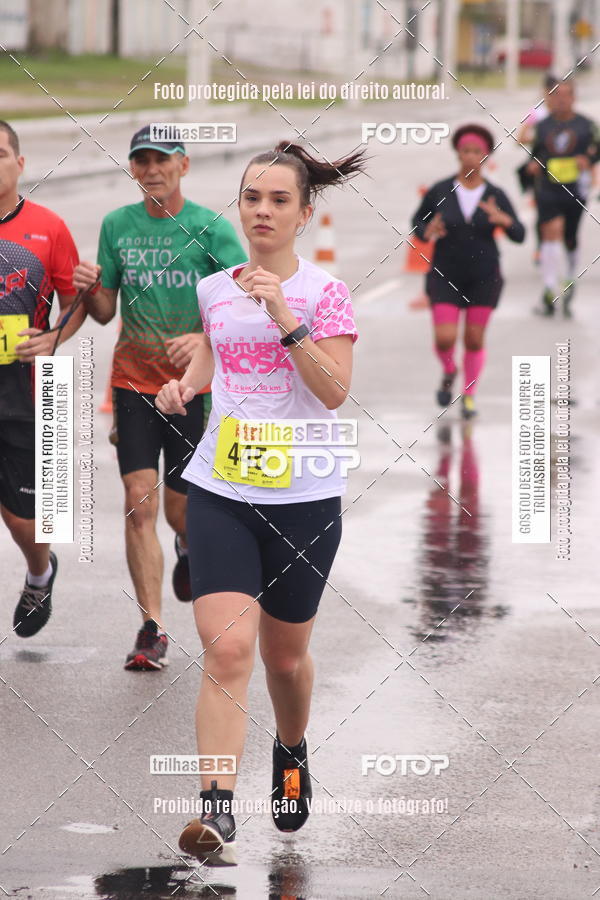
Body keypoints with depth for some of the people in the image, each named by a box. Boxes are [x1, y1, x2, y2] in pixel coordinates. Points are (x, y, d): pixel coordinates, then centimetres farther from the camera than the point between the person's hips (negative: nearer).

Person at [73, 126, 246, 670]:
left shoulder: (212, 229, -7)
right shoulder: (117, 226, 3)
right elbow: (105, 312, 10)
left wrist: (205, 338, -29)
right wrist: (89, 290, -13)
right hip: (133, 383, 2)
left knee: (180, 509, 6)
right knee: (139, 504, -9)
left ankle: (190, 546, 45)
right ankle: (152, 630, -6)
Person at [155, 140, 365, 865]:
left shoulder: (324, 292, -5)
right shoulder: (214, 289, 7)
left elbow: (334, 390, -15)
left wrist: (285, 317, -23)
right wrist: (183, 386, 5)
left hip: (304, 494, -2)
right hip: (220, 488, 2)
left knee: (284, 654, 13)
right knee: (226, 646, -16)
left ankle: (291, 752, 46)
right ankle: (216, 812, -20)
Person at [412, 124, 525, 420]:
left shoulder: (495, 196, -6)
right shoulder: (439, 192, -8)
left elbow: (519, 235, -7)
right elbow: (418, 221, 6)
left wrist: (503, 220, -27)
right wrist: (427, 232, -17)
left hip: (483, 278, 1)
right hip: (446, 276, -1)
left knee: (474, 340, 5)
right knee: (445, 339, -10)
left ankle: (469, 396, 25)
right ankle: (449, 372, 24)